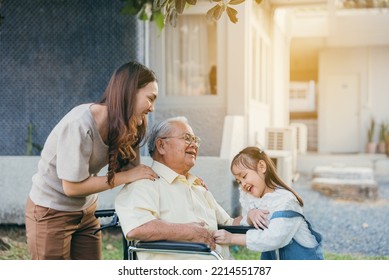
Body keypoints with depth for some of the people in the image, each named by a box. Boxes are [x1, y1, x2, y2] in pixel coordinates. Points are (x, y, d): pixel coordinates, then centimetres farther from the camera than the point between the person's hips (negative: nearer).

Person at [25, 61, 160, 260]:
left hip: (86, 212, 7)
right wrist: (128, 176, -24)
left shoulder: (125, 128, -5)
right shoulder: (80, 125, -28)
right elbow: (72, 187, -26)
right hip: (50, 212, -7)